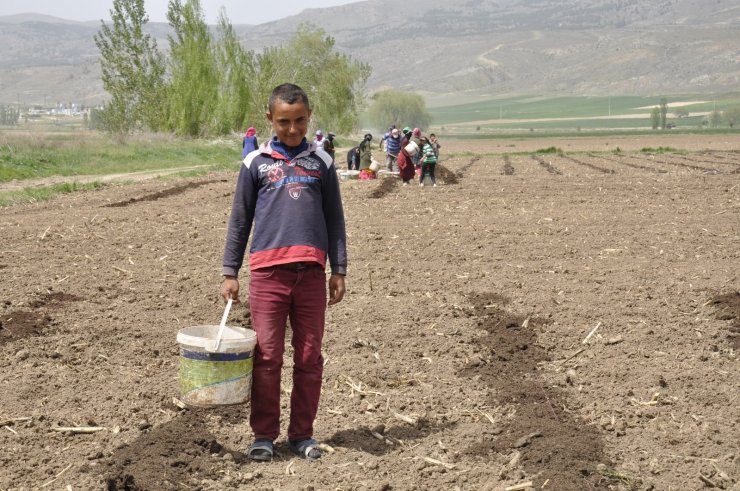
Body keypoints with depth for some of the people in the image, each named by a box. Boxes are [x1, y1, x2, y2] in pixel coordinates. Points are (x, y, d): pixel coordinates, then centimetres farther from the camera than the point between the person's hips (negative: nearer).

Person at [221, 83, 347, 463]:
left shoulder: (321, 162, 10)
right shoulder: (256, 163, 7)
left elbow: (334, 219, 13)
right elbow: (239, 220, 10)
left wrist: (339, 270, 8)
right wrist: (229, 273, 6)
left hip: (311, 271, 1)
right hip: (267, 270, -1)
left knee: (309, 357, 5)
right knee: (267, 356, -1)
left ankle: (302, 433, 16)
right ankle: (264, 435, 10)